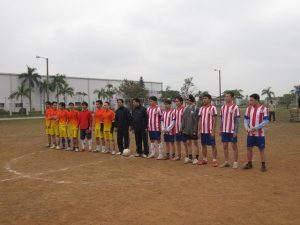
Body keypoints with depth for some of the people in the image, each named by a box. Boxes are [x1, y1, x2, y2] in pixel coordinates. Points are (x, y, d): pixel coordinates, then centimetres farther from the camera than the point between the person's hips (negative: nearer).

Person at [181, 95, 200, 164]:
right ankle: (189, 158, 19)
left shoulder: (196, 108, -11)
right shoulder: (186, 108, 10)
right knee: (188, 143, 11)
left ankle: (196, 158, 11)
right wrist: (182, 127, 10)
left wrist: (195, 130, -20)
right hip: (187, 130, 7)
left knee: (195, 143, 3)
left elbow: (196, 120, -16)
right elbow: (183, 119, 14)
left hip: (193, 130, -7)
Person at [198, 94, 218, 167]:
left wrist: (213, 131, -15)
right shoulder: (201, 108, 12)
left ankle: (214, 160, 6)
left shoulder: (213, 108, -6)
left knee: (213, 145, 0)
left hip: (210, 131, -6)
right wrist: (199, 130, 8)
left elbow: (214, 120, -9)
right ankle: (204, 159, 21)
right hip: (203, 131, 6)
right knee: (203, 145, 11)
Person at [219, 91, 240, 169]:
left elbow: (237, 120, -9)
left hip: (232, 131, -5)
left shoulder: (235, 107, -8)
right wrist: (220, 129, 9)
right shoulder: (223, 107, 8)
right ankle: (226, 162, 20)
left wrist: (236, 131, -13)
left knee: (234, 146, 3)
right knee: (225, 146, 9)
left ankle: (235, 162, 12)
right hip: (224, 130, 5)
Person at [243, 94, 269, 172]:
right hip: (250, 133, 5)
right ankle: (249, 164, 24)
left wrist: (256, 128, -20)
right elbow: (246, 119, 10)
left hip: (259, 133, -5)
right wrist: (247, 128, -7)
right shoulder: (249, 108, 6)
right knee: (249, 148, 10)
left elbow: (266, 121, -14)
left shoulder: (263, 109, -10)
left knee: (262, 149, 3)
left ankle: (263, 165, 14)